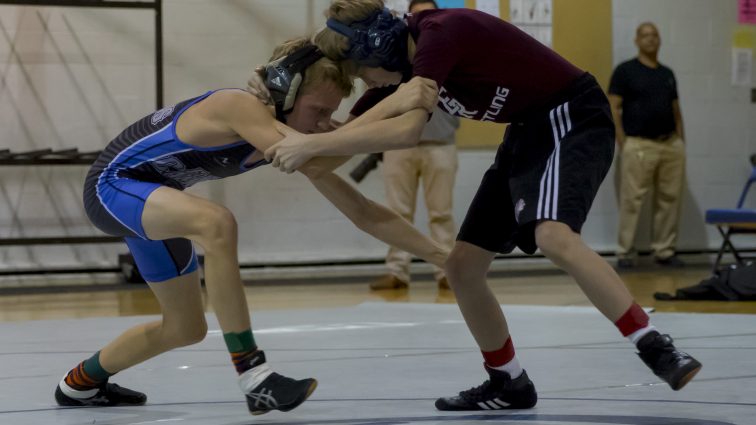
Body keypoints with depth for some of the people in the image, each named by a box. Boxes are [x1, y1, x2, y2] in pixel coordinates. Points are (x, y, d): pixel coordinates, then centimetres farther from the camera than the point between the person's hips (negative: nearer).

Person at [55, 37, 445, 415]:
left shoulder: (289, 136, -8)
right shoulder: (240, 106, -32)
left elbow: (363, 212, -4)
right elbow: (311, 163, -48)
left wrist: (440, 255, -8)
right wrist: (391, 106, -52)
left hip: (150, 199, 9)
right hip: (112, 184, -9)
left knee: (186, 329, 16)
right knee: (217, 223, -37)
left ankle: (81, 382, 40)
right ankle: (254, 377, -36)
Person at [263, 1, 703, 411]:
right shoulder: (401, 64, 1)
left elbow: (408, 128, -34)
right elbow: (356, 132, 9)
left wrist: (312, 144, -29)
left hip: (573, 118, -9)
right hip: (530, 130, 10)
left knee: (554, 237, -34)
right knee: (462, 265, 6)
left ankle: (657, 348, -28)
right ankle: (509, 383, 21)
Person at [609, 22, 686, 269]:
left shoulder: (667, 74, 15)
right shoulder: (625, 71, -3)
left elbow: (676, 110, 18)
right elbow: (613, 108, -6)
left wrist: (681, 142, 9)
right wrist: (622, 143, -12)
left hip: (670, 144, 6)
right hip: (639, 145, -6)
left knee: (669, 200, 6)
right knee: (632, 201, -5)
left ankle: (664, 251, 13)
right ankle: (625, 253, 0)